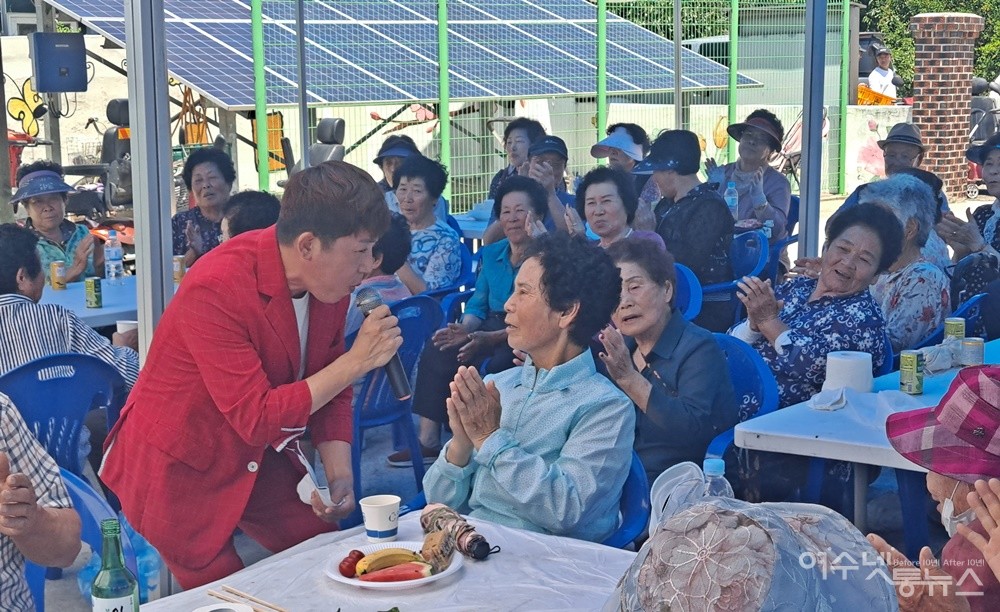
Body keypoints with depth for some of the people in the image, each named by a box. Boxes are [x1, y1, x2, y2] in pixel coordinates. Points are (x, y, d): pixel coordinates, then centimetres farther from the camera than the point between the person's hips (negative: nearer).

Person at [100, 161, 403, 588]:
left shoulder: (331, 279, -8)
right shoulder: (215, 289, -31)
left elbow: (329, 388, 4)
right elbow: (256, 418, -31)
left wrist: (337, 473, -9)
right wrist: (355, 362, -31)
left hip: (259, 458, 7)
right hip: (178, 471, -6)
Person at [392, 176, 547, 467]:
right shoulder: (492, 254, 13)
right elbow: (478, 304, 13)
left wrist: (490, 338, -29)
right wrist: (464, 329, -10)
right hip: (491, 330, 7)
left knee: (487, 366, -34)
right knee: (437, 351, -17)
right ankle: (428, 439, -18)